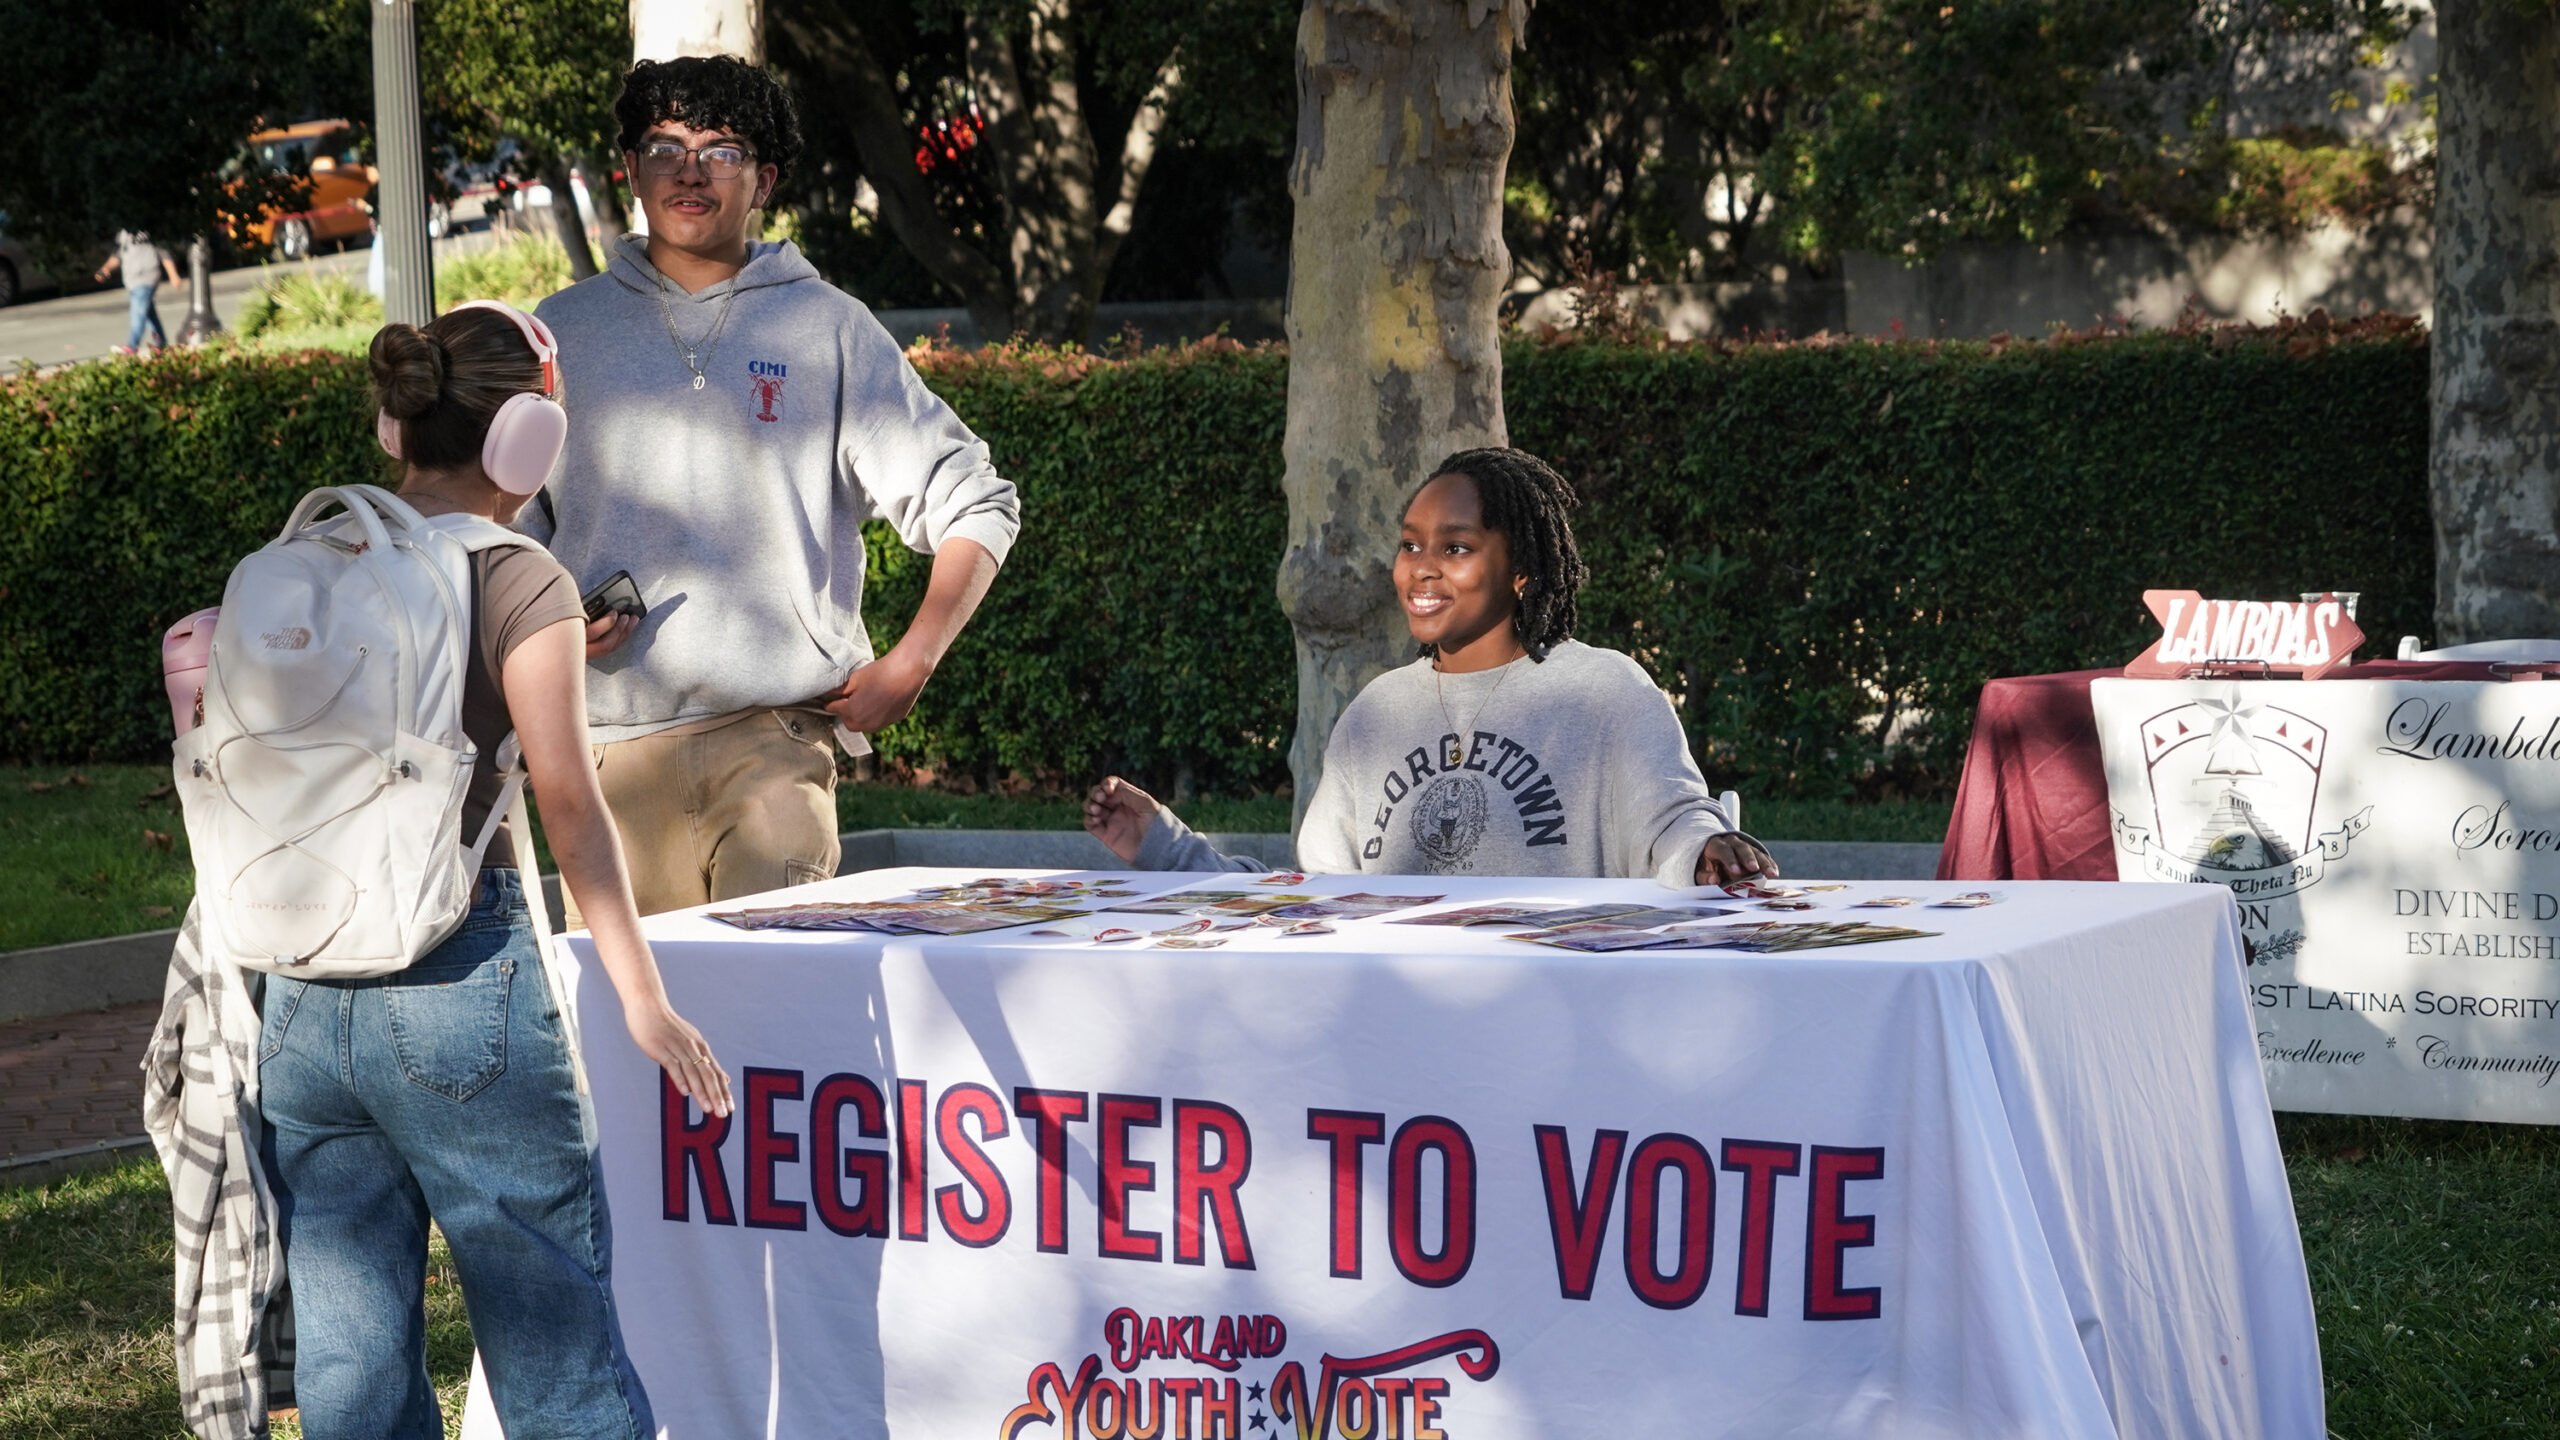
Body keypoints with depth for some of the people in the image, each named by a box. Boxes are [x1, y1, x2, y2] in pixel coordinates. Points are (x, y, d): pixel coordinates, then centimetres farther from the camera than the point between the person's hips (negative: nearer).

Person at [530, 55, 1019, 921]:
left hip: (777, 730, -2)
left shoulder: (828, 330, 8)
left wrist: (908, 667, -1)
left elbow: (975, 505, 9)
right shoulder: (564, 332, 13)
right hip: (616, 743, 2)